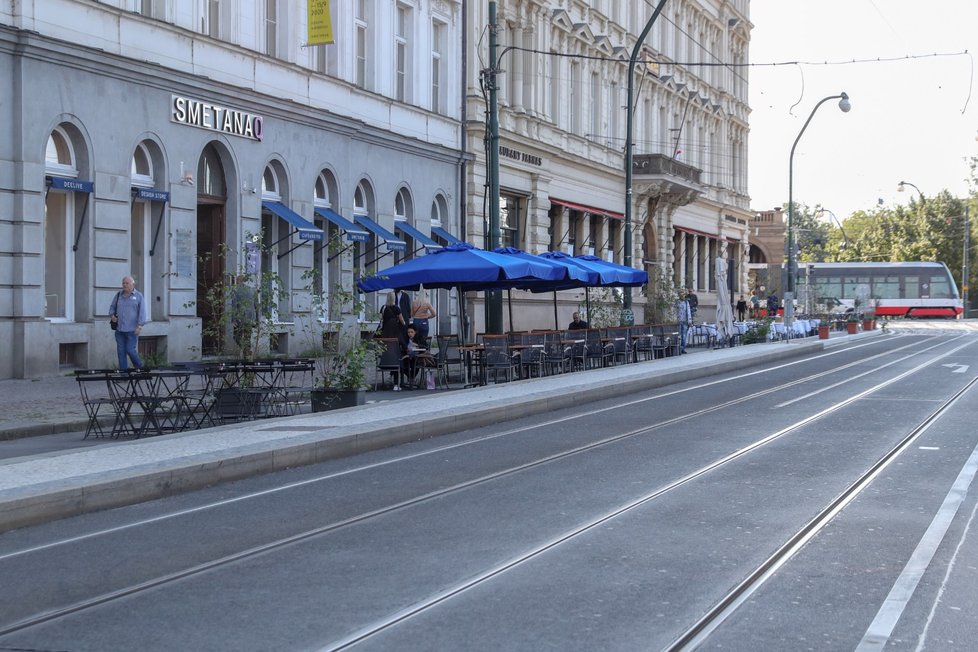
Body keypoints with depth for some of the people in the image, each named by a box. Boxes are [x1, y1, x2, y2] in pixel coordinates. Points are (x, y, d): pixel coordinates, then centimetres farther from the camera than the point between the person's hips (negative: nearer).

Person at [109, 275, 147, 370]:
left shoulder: (138, 296, 0)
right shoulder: (118, 295, 11)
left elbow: (142, 312, -5)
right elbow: (112, 307, 21)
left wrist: (140, 326, -14)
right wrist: (112, 315, 0)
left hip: (132, 330, -4)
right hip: (119, 329, 4)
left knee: (130, 350, -7)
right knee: (121, 351, 3)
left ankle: (139, 368, 17)